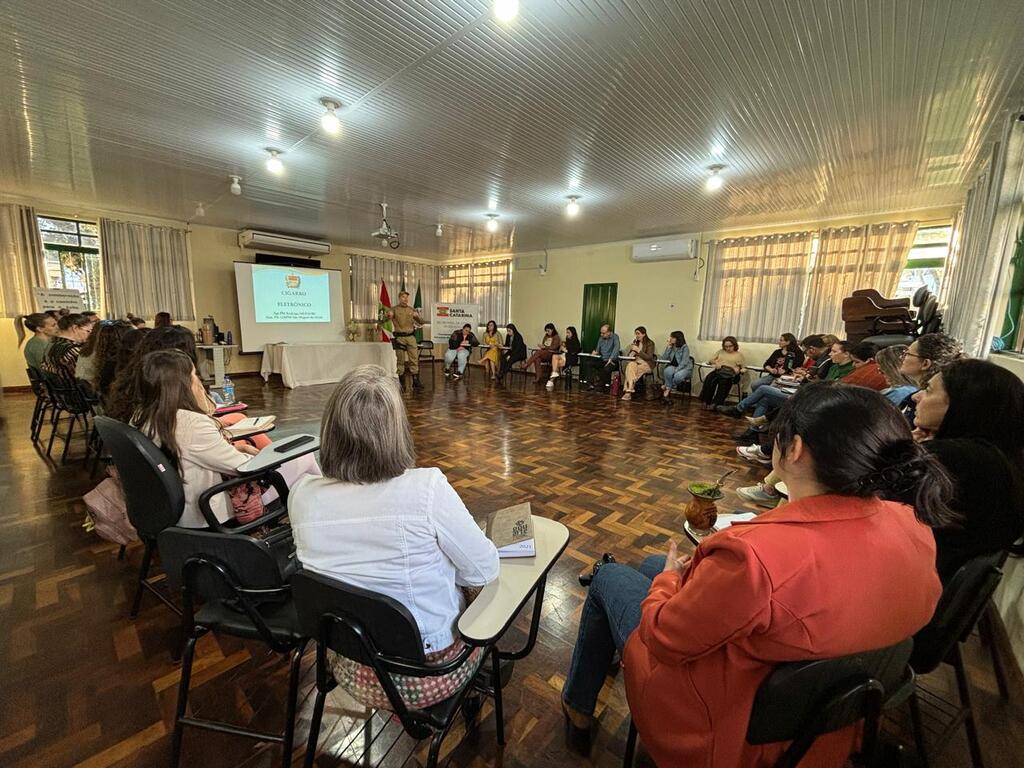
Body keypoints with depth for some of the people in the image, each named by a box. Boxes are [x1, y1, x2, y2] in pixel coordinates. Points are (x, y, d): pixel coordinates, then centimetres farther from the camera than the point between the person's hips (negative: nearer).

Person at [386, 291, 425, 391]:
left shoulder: (412, 310, 12)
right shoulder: (394, 309, 4)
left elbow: (422, 323, 10)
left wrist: (417, 316, -11)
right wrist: (389, 315, -28)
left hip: (411, 337, 2)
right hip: (400, 337, -2)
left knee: (414, 359, -1)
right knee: (400, 361, 2)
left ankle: (415, 382, 2)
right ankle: (401, 382, 10)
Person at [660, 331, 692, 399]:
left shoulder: (684, 347, -10)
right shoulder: (670, 347, 6)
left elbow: (684, 362, -18)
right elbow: (663, 358, -3)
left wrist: (675, 370, -29)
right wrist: (669, 347, -7)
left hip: (685, 368, -4)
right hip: (673, 366, 4)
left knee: (677, 376, -37)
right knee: (668, 371, -33)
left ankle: (667, 387, -9)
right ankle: (668, 388, -18)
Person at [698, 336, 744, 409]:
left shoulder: (739, 354, 21)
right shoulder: (720, 351, 29)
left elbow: (740, 367, 11)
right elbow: (710, 361, 21)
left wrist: (738, 369, -12)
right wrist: (715, 362, -1)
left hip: (730, 373, -2)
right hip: (718, 370, 3)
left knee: (723, 381, -39)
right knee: (709, 379, -34)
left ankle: (714, 404, -46)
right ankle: (706, 402, -36)